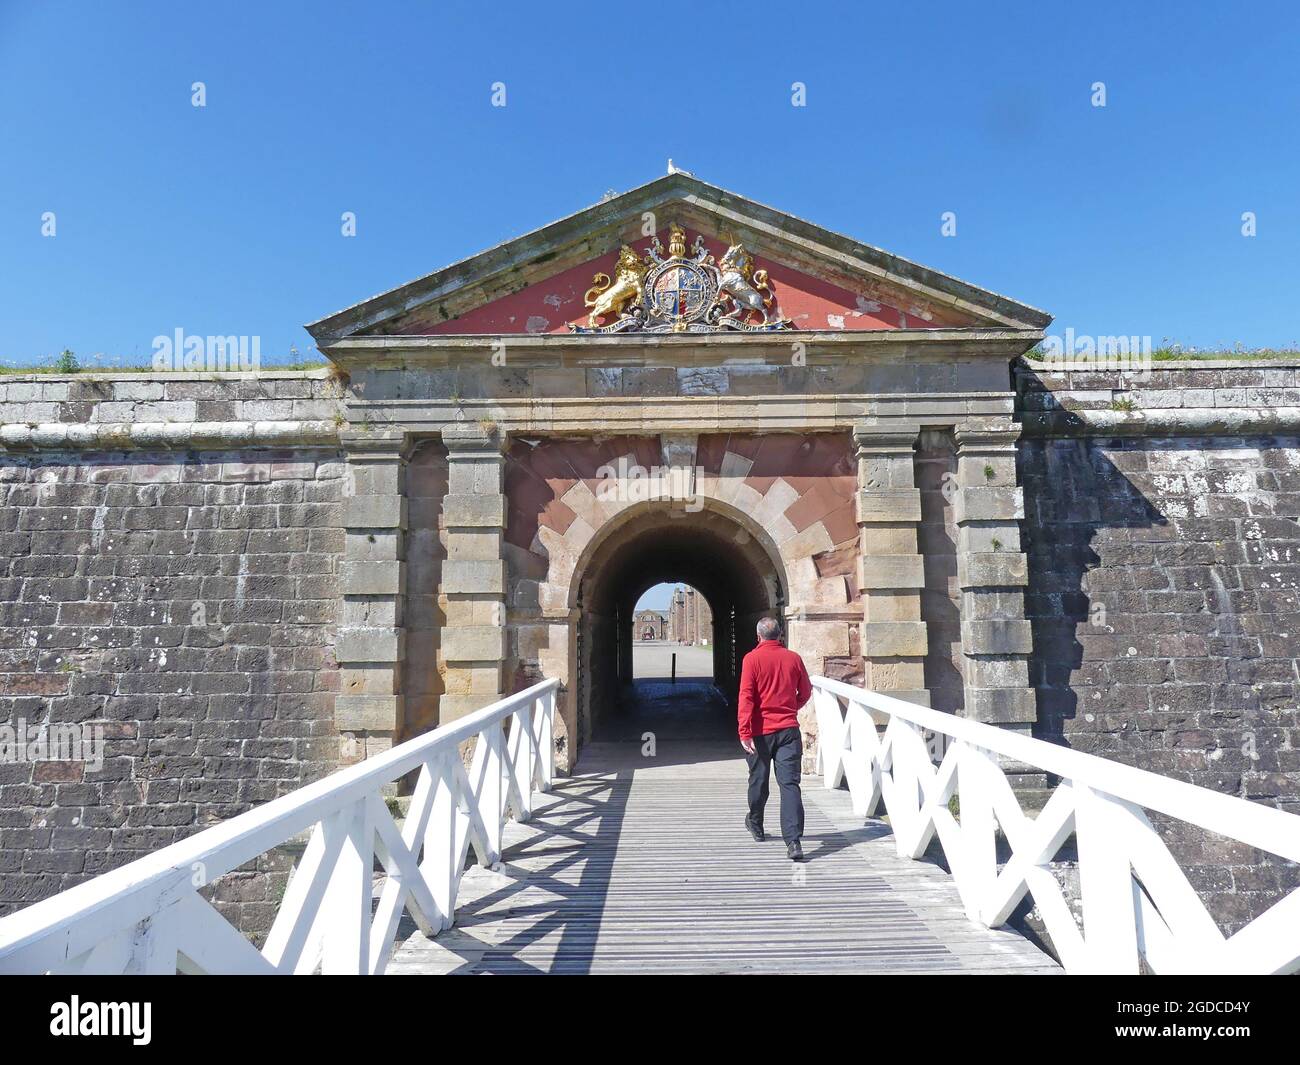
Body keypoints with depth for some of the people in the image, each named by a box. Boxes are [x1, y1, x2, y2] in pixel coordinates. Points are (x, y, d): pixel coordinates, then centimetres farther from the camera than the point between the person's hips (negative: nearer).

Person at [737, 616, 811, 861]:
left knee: (758, 781, 16)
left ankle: (756, 826, 38)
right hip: (789, 730, 1)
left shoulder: (752, 659, -7)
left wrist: (744, 732, -14)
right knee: (790, 784, -2)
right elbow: (805, 692, 14)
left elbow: (746, 697, -13)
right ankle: (793, 842, -13)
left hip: (761, 732, -1)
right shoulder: (793, 658, 3)